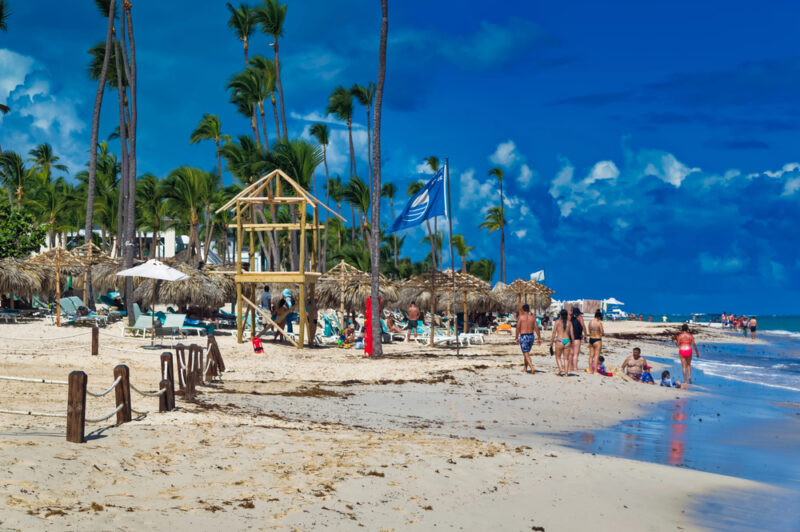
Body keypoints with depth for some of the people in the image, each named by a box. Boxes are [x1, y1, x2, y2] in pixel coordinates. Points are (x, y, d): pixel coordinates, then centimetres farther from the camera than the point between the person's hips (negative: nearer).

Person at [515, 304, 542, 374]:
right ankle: (525, 368, 30)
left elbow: (518, 328, -7)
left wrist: (517, 338, 2)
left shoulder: (521, 317, -5)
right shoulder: (533, 317, 4)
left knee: (526, 354, -5)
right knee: (527, 353, 22)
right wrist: (539, 338, 5)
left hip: (523, 336, -5)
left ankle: (532, 368, -22)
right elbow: (536, 328, 1)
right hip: (531, 336, 5)